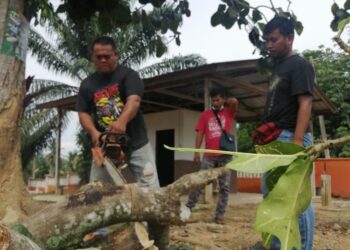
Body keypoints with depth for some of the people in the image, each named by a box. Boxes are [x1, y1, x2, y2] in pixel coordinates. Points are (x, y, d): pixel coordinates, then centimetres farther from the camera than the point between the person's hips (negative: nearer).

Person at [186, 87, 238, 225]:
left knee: (224, 187, 1)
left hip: (225, 155, 0)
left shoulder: (229, 112, 8)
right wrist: (197, 151, -2)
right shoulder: (205, 114, 10)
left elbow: (234, 101, -13)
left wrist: (225, 102, 6)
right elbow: (200, 133, 6)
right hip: (209, 155, 0)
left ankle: (219, 216, 7)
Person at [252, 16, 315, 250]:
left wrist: (297, 142, -25)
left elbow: (305, 104, -16)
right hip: (274, 140, 10)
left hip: (290, 138, -10)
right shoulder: (278, 68, 20)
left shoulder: (300, 65, -6)